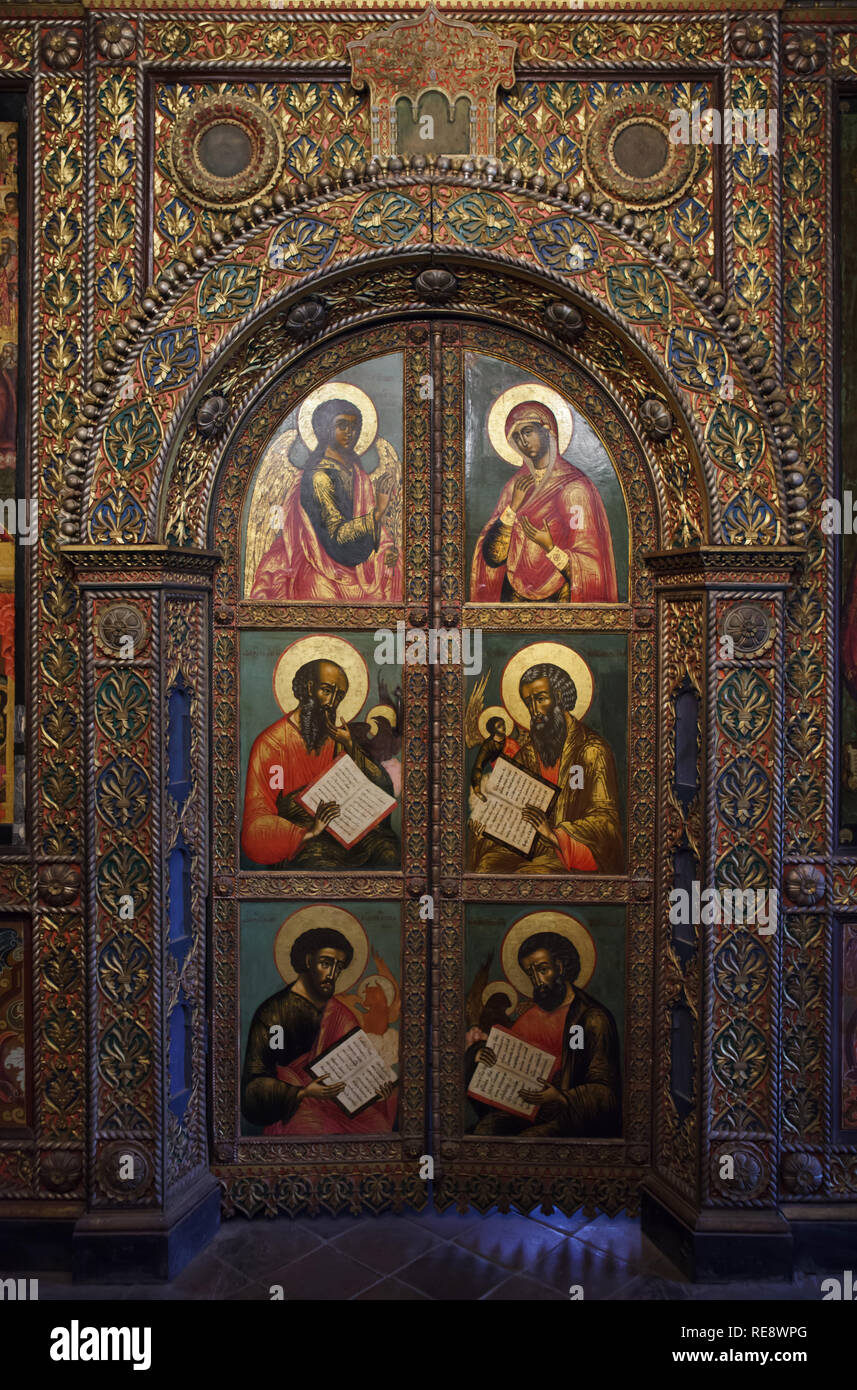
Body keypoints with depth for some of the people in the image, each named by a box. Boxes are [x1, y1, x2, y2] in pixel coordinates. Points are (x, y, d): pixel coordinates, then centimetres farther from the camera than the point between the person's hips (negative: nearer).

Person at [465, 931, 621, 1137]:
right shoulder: (527, 1011, 15)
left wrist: (560, 1097, -24)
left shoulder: (593, 1018, -5)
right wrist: (480, 1051, -3)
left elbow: (605, 1091, -8)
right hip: (521, 1104, 5)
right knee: (484, 1128, -24)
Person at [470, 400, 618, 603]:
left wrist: (550, 548, -17)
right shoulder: (517, 485, 11)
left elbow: (590, 568, -5)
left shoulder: (575, 487, -5)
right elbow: (492, 556, 2)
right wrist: (514, 506, -6)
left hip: (558, 599, -5)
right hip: (514, 596, 6)